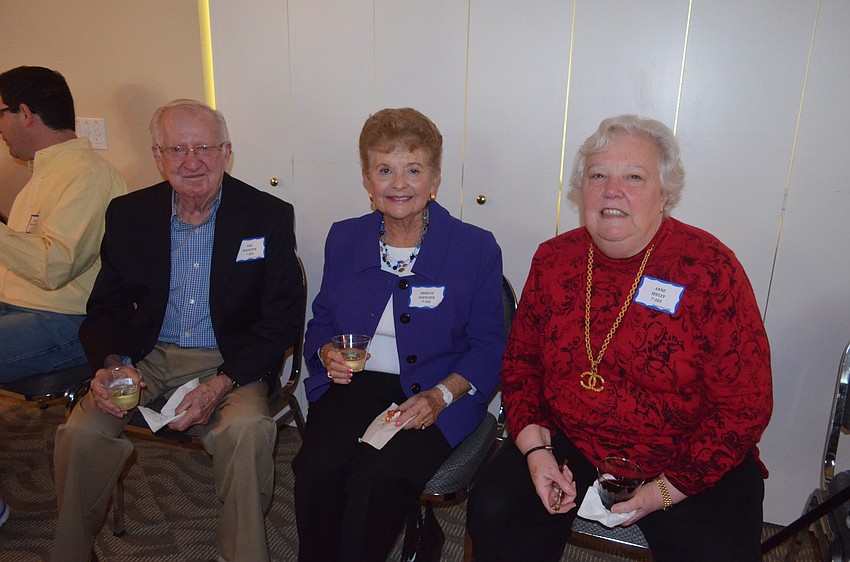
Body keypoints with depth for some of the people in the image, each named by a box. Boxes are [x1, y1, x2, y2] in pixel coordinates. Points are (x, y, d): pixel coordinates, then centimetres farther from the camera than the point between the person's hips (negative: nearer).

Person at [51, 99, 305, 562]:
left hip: (230, 362, -2)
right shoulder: (128, 214, 2)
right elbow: (106, 307, 9)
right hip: (147, 357, 3)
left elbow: (283, 319, -9)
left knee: (247, 429, -31)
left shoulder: (268, 216, -7)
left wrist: (220, 386, -20)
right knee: (80, 433, -18)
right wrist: (110, 364, -14)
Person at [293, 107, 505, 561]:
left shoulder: (476, 248, -3)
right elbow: (321, 321, 18)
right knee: (317, 469, -24)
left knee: (375, 479, -28)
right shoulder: (343, 239, 8)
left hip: (437, 399, -2)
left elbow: (489, 348, 0)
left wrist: (440, 395, -16)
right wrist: (327, 353, -5)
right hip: (353, 385, 3)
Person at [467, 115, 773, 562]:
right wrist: (535, 448, -6)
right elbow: (521, 360, 8)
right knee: (493, 510, -16)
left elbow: (744, 405, -10)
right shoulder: (553, 259, -1)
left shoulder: (712, 269, -12)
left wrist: (668, 490, -13)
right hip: (568, 445, 3)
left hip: (686, 463, -2)